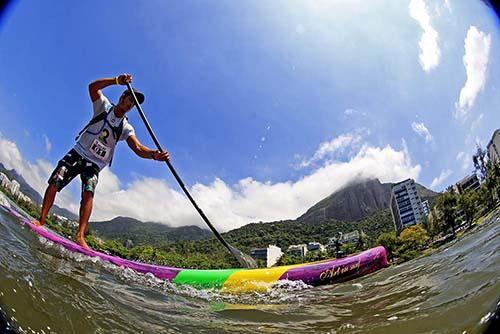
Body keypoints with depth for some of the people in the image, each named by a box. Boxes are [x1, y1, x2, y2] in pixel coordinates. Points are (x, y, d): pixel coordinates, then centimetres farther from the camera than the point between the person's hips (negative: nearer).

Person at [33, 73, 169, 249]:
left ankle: (80, 236, -29)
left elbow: (138, 148, -15)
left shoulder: (126, 128, 0)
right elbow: (93, 87, -18)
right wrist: (117, 80, -32)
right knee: (54, 183, -11)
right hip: (78, 153, 1)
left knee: (88, 193, -22)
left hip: (95, 164, 0)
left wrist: (153, 154, -37)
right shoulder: (104, 106, -1)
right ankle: (41, 220, 3)